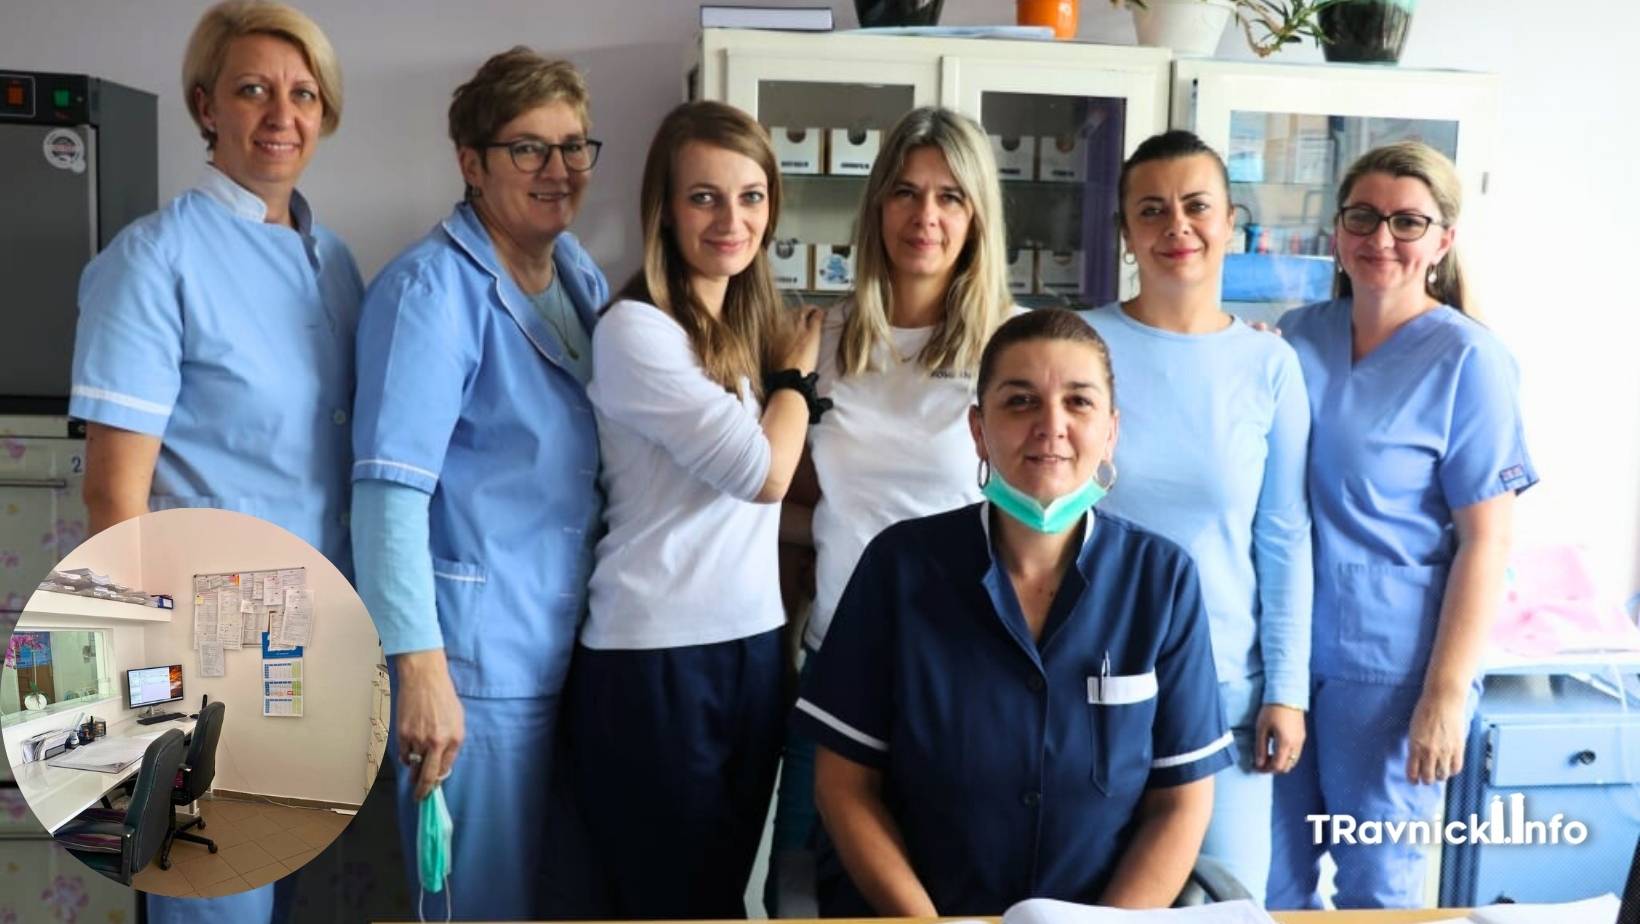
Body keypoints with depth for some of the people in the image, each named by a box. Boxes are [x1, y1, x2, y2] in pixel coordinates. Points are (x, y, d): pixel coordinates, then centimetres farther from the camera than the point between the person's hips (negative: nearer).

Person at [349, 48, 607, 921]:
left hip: (574, 651, 8)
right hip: (478, 660, -7)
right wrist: (421, 667, -25)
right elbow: (390, 488, -21)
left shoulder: (582, 277, 9)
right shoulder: (432, 287, -15)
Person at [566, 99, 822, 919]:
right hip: (655, 659, -7)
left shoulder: (750, 327, 11)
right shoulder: (634, 328, -13)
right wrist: (796, 371, 0)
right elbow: (762, 473, -16)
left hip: (753, 644, 8)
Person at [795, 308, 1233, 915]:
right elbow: (845, 784, -1)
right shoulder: (900, 564, -4)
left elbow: (1181, 803, 2)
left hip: (1102, 911, 1)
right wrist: (924, 920, -11)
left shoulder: (1163, 578, -2)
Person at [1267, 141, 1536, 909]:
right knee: (1270, 878, 14)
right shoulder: (1297, 336, 4)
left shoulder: (1466, 358, -9)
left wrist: (1447, 693, -15)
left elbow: (1485, 539, -12)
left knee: (1375, 887, 10)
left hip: (1389, 662, -4)